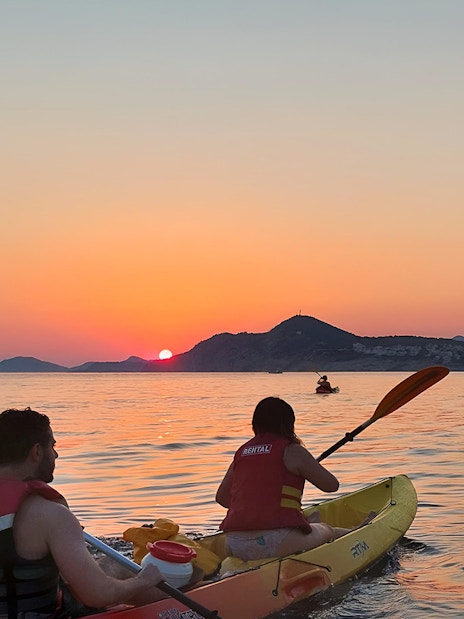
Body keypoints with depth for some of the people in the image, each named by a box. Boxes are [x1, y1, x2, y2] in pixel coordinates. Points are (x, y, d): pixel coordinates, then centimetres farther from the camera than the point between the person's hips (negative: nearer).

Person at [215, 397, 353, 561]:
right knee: (327, 530, 21)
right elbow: (332, 485, 5)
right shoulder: (292, 451, -2)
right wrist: (308, 470, 24)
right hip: (276, 544, -6)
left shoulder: (241, 452, 14)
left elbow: (221, 497, 24)